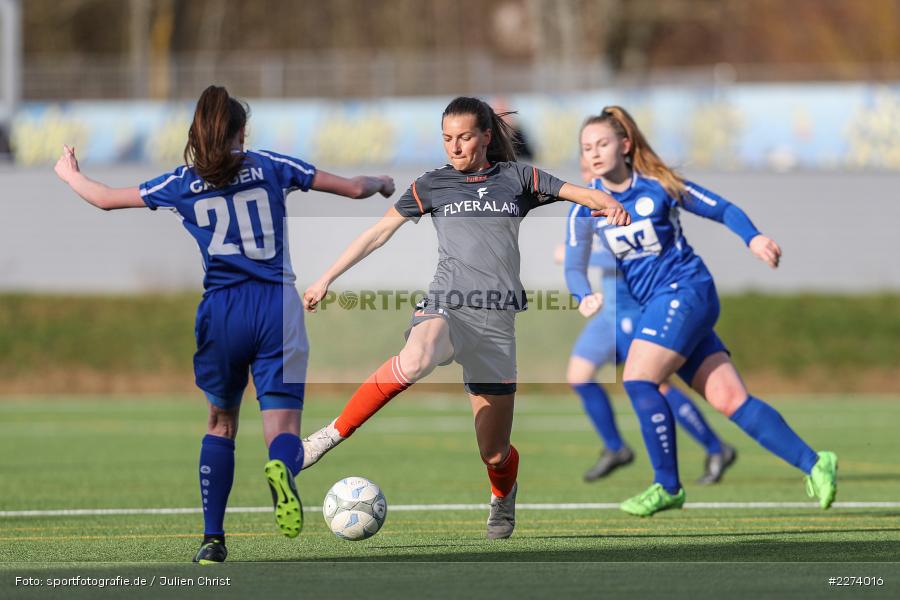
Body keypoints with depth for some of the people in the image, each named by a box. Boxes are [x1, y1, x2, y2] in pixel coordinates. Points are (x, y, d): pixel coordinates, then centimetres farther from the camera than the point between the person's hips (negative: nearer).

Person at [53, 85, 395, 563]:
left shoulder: (183, 184, 7)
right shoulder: (271, 167, 6)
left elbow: (105, 199, 18)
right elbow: (354, 188, 10)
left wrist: (70, 174, 38)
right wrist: (380, 183, 33)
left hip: (221, 312, 1)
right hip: (277, 307, -1)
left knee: (220, 424, 22)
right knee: (283, 430, -3)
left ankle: (212, 539, 16)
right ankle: (282, 469, -41)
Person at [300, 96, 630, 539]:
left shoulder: (515, 179, 12)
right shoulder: (433, 185, 12)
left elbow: (581, 193, 9)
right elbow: (379, 232, 17)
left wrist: (610, 204, -14)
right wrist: (326, 278, 17)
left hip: (496, 322, 1)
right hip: (446, 308, -1)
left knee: (495, 453, 3)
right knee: (414, 360, -41)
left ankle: (503, 495, 40)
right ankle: (333, 434, -28)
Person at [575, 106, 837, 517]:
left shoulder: (658, 186, -5)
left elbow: (722, 209, 0)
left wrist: (753, 238, -17)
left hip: (685, 290, -5)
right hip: (654, 305, 5)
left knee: (638, 380, -19)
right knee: (729, 399, -3)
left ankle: (667, 487, -8)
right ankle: (812, 464, 0)